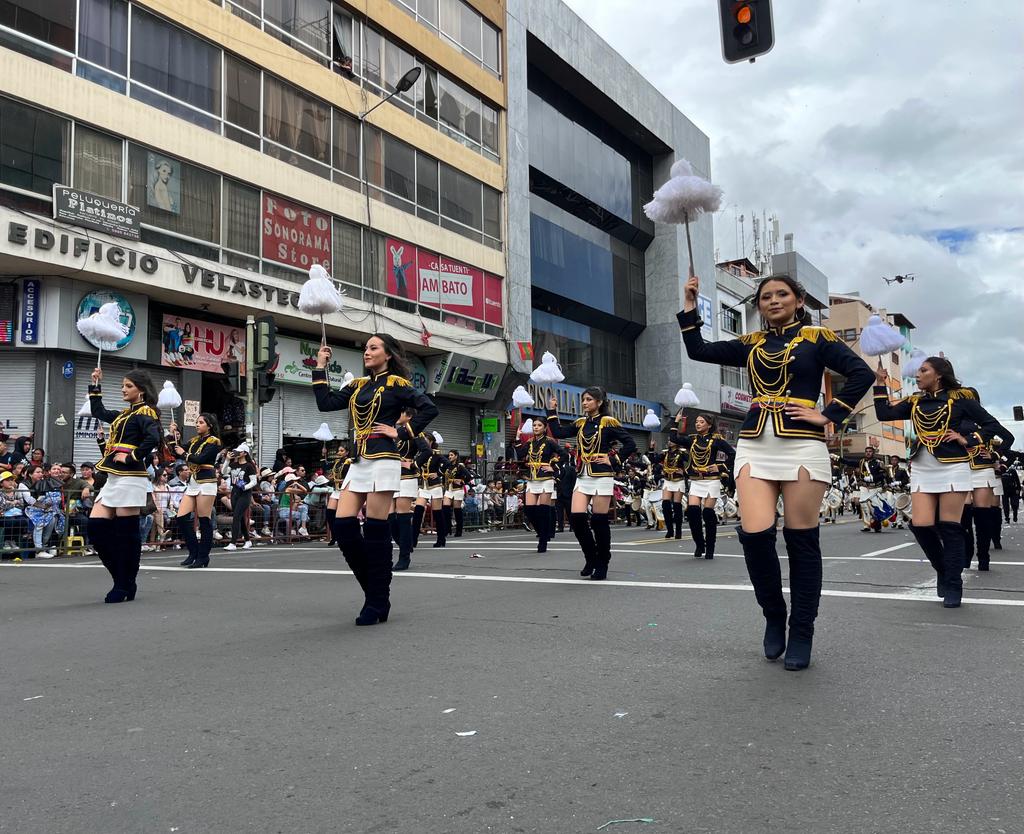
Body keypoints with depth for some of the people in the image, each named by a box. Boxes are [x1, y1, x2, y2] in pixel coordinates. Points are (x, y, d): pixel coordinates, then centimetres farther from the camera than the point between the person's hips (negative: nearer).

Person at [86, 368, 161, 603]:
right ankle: (123, 579, 15)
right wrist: (95, 385, 32)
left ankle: (126, 587, 5)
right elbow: (98, 412, 36)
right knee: (96, 527, 5)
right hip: (114, 478, 9)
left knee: (126, 534, -4)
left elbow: (153, 438, -25)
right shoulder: (125, 414, 20)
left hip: (130, 478, -9)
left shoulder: (145, 412, -6)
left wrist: (131, 458, -18)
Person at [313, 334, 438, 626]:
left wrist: (401, 431, -10)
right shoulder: (357, 385, 18)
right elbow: (326, 403, 8)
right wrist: (321, 368, 10)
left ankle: (378, 603, 3)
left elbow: (429, 408, -9)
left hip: (383, 459, -7)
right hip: (358, 461, 7)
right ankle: (374, 589, 13)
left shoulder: (396, 384, 0)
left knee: (375, 531, -6)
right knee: (343, 526, -1)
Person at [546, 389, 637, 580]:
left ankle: (602, 564, 12)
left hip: (602, 477, -5)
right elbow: (558, 432, 5)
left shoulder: (608, 422, -5)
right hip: (583, 477, 5)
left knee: (599, 521, -2)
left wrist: (613, 460, -10)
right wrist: (552, 411, 4)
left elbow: (630, 443, -6)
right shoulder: (580, 423, 12)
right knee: (576, 518, -5)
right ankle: (591, 558, 14)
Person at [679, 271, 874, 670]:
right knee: (754, 534, -11)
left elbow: (862, 373, -3)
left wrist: (828, 415, -7)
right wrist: (690, 305, 6)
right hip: (754, 445, 3)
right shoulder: (750, 344, 16)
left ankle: (801, 634, 11)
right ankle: (774, 615, 13)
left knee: (801, 540, 0)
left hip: (802, 446, -3)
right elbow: (698, 351, 9)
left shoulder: (817, 338, 6)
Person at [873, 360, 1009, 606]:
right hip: (921, 470, 4)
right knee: (921, 526, -4)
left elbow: (991, 424, 1)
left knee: (949, 528, -3)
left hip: (952, 468, -4)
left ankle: (953, 586, 6)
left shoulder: (959, 398, 0)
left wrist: (967, 440, -10)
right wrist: (880, 384, 5)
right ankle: (943, 570, 22)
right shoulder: (915, 402, 13)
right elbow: (884, 414, 5)